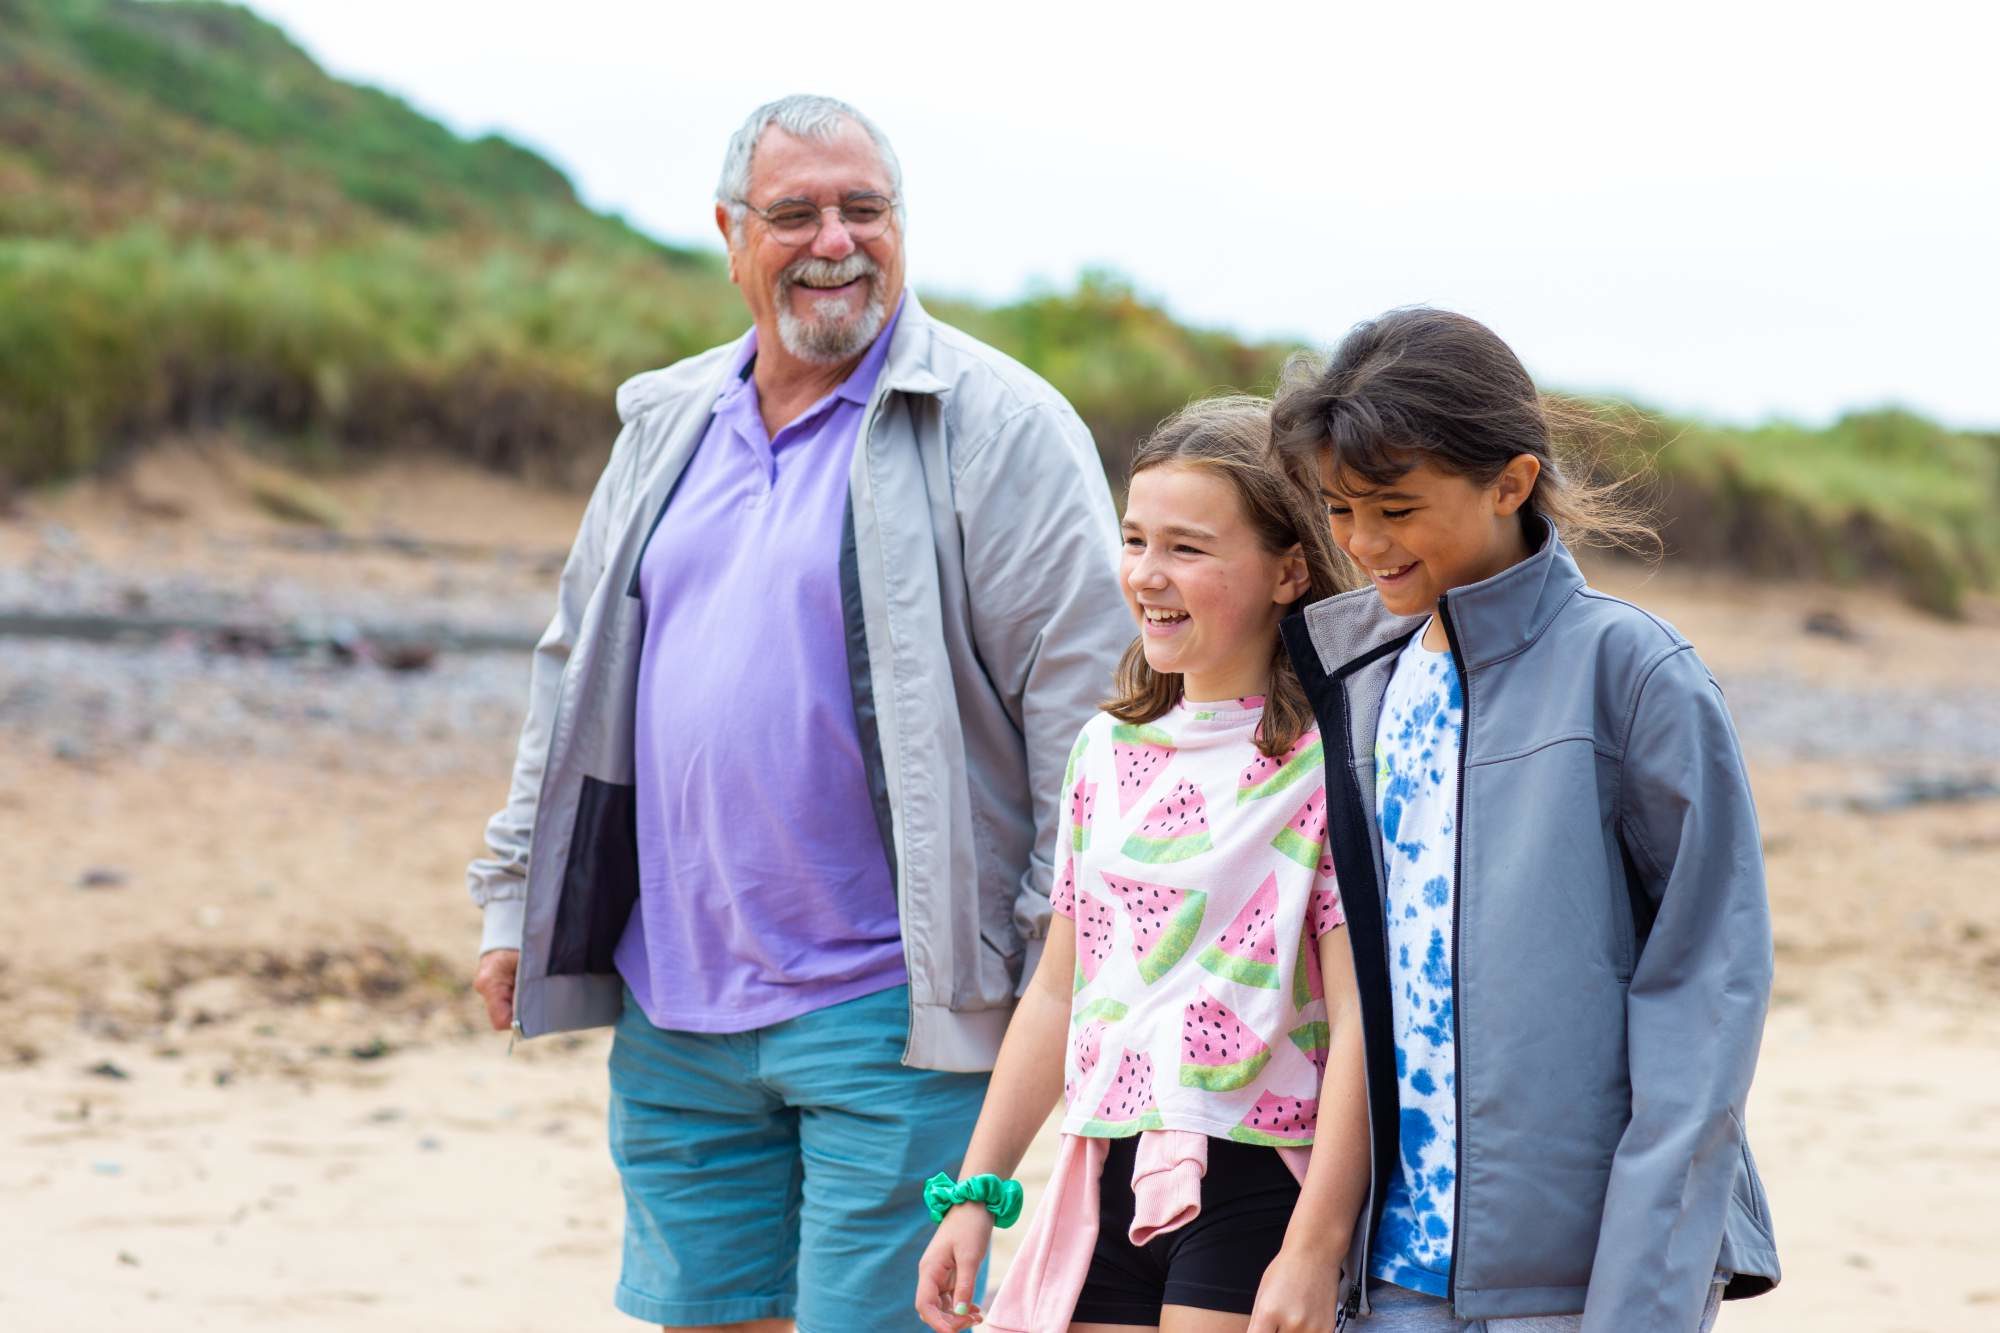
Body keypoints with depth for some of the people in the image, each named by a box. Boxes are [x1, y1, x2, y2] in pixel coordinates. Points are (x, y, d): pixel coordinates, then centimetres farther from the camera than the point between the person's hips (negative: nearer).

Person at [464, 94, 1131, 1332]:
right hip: (673, 1006, 6)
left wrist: (1064, 963, -13)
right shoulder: (668, 425, 14)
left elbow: (1085, 692, -9)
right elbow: (578, 667, 21)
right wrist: (518, 902, 17)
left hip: (887, 1005, -6)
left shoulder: (996, 426, -6)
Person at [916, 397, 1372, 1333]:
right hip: (1109, 1184, 6)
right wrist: (975, 1193, 15)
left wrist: (1314, 1249, -18)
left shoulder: (1324, 759, -9)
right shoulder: (1110, 746, 11)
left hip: (1257, 1186, -6)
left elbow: (1359, 1021, -13)